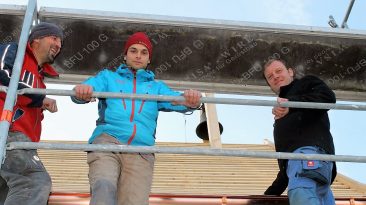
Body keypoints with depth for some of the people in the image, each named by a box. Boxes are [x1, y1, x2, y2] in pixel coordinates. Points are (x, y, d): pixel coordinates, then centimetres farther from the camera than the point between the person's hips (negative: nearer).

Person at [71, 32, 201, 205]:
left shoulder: (156, 87, 29)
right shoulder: (108, 77, 26)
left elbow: (177, 101, 10)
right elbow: (91, 87, 6)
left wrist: (190, 101, -15)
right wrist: (82, 91, -21)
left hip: (140, 152, 2)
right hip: (107, 141, -1)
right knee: (104, 188, -31)